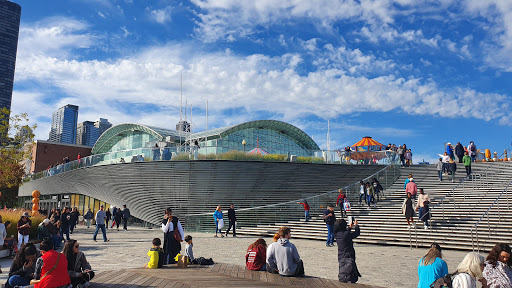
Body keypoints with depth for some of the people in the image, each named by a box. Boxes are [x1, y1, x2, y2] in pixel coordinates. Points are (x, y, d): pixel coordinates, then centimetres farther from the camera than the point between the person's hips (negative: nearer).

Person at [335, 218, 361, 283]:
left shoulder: (337, 234, 3)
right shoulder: (346, 234, -21)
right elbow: (357, 233, -8)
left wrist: (350, 227, 31)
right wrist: (356, 225, 9)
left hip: (341, 258, 8)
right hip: (348, 258, -8)